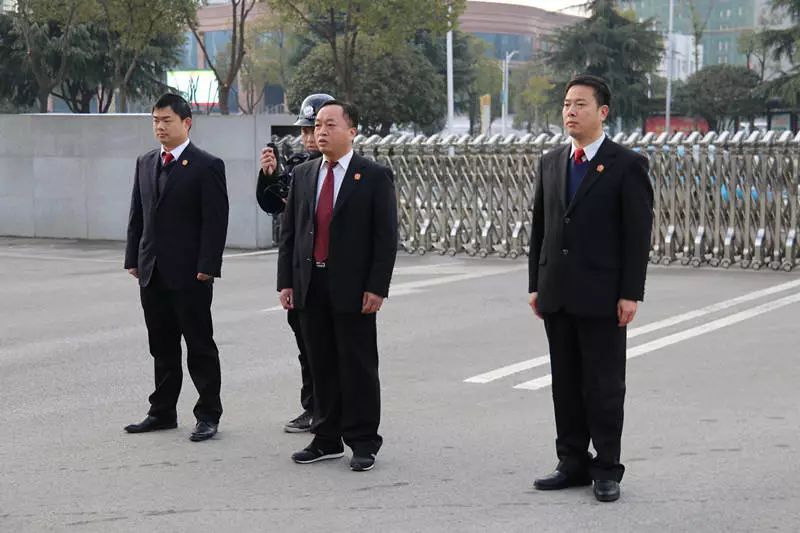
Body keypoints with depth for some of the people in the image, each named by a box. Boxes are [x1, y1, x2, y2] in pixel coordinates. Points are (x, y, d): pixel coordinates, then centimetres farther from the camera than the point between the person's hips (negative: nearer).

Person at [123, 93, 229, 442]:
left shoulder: (207, 166, -7)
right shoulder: (145, 163, 13)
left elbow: (216, 221, -11)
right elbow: (137, 215, 16)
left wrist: (207, 267, -16)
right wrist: (133, 259, 9)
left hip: (190, 274, -6)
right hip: (152, 273, 6)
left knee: (200, 347, 2)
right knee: (162, 347, 13)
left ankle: (208, 415, 9)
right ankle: (163, 412, 22)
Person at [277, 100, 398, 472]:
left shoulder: (375, 176, -3)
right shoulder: (303, 175, 11)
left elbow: (386, 237, -6)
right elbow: (289, 231, 12)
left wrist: (377, 287, -12)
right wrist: (286, 281, 5)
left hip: (353, 288, -5)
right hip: (311, 285, 5)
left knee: (358, 367, 1)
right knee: (321, 366, 10)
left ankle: (363, 443, 9)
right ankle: (326, 439, 20)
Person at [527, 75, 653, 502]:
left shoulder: (627, 165, -5)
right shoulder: (551, 163, 11)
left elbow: (638, 234, -8)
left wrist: (630, 294, -12)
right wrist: (535, 284, 9)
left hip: (602, 296, -5)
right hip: (557, 294, 5)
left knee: (604, 385, 1)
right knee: (565, 383, 10)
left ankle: (607, 470, 10)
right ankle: (572, 463, 19)